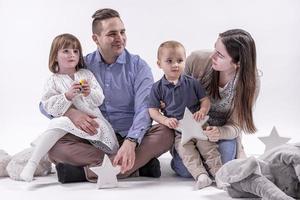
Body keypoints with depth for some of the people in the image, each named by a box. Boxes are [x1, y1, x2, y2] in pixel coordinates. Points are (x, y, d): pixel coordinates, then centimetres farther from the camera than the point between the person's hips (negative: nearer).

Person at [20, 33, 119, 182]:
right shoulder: (53, 81, 4)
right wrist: (67, 96, -20)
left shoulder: (86, 74, 10)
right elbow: (50, 108, -7)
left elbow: (100, 100, 7)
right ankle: (32, 163, -30)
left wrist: (90, 93, -14)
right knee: (58, 125, -34)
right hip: (70, 120, -2)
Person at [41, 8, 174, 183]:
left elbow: (144, 109, -12)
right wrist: (71, 112, -18)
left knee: (166, 133, -29)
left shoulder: (139, 67, 3)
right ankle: (137, 165, -28)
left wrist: (130, 142, -32)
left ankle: (86, 171, -32)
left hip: (131, 137, -1)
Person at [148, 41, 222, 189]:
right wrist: (165, 120, -16)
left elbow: (205, 100, 8)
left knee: (209, 147, -15)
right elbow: (153, 110, 2)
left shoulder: (192, 82, 5)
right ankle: (201, 175, -30)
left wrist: (202, 111, -14)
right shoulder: (158, 88, 2)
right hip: (177, 130, -1)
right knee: (187, 152, -21)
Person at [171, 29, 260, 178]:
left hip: (224, 130, 0)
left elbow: (234, 125, -16)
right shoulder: (197, 59, -21)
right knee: (184, 169, -22)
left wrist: (220, 132, -39)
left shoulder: (250, 83, -21)